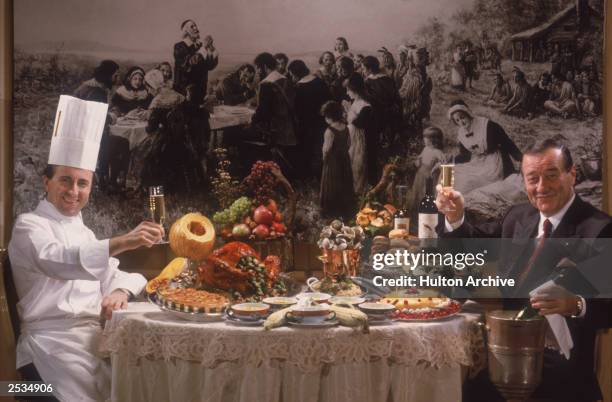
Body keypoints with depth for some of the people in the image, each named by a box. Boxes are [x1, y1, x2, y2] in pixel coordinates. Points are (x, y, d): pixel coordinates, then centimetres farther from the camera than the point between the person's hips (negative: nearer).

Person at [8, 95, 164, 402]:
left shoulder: (82, 231, 22)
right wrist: (120, 243, -40)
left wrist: (119, 291, -8)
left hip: (94, 335, 7)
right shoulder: (28, 226, -3)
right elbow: (59, 261, -25)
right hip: (53, 342, -7)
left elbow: (112, 274, 18)